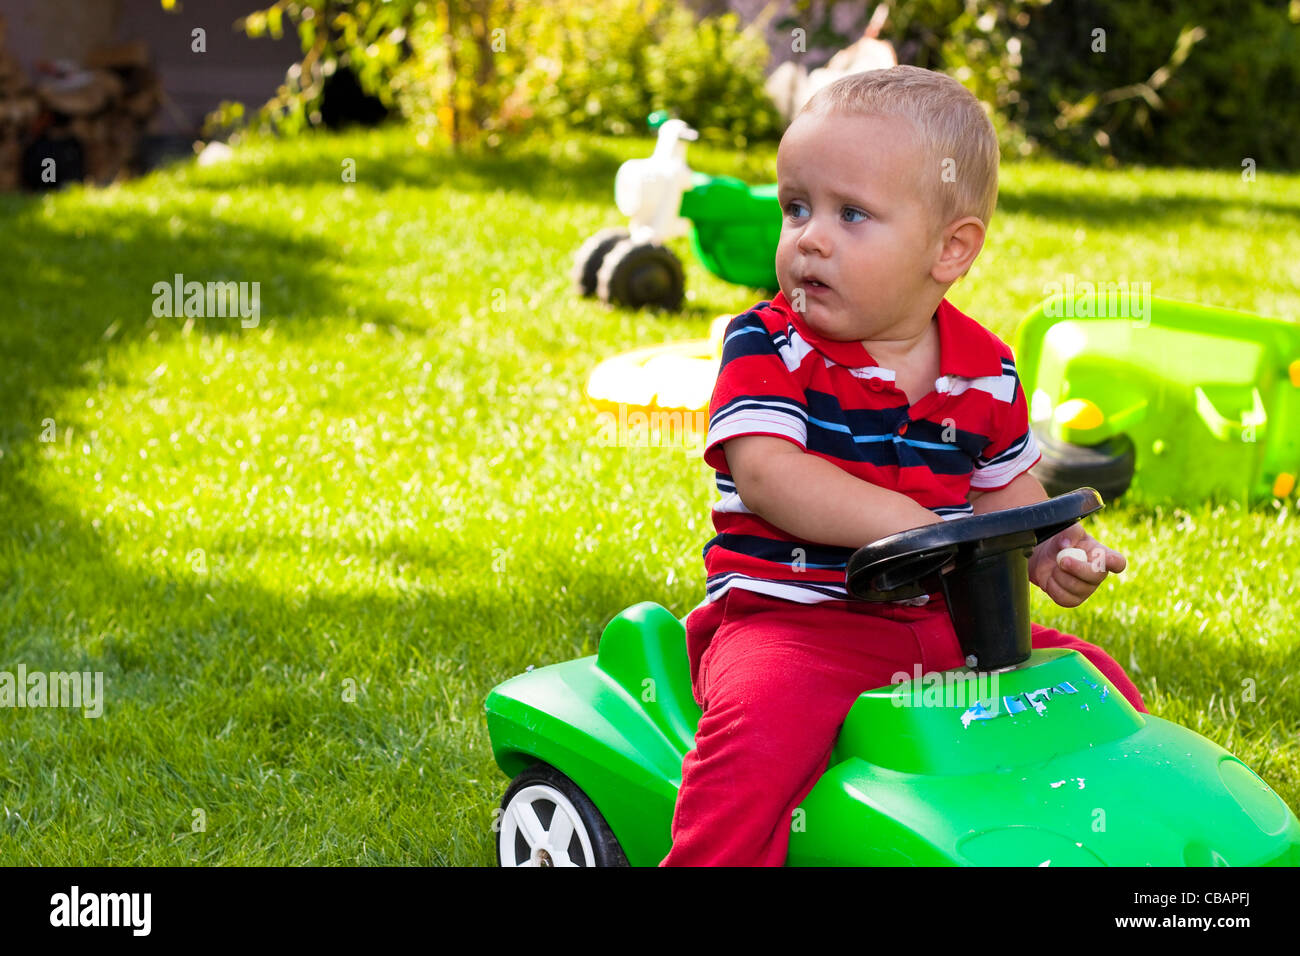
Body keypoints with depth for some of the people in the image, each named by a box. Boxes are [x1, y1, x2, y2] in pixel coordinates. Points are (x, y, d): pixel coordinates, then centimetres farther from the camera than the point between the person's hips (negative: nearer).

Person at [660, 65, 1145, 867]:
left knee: (1104, 688, 1)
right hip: (789, 614, -4)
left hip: (946, 621, 5)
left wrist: (1050, 550, 0)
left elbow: (1004, 485, 22)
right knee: (761, 734, -34)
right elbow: (766, 474, -21)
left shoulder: (984, 369, 6)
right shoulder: (766, 346, -7)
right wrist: (909, 522, -30)